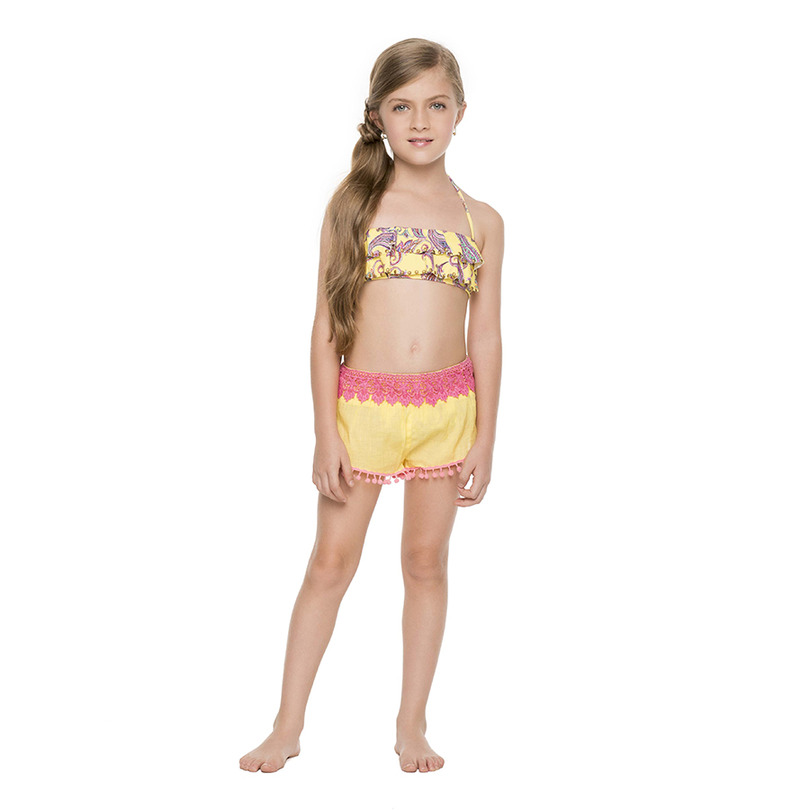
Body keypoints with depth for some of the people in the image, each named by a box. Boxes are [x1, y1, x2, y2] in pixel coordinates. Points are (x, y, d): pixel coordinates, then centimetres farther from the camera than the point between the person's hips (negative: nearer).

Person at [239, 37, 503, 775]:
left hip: (448, 409, 2)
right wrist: (325, 433, -7)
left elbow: (487, 337, 5)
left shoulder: (481, 221, 4)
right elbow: (326, 326, -2)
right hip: (362, 405, -1)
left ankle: (412, 724, 24)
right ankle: (288, 727, 17)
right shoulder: (353, 204, -1)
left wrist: (484, 439, 1)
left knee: (427, 563, 10)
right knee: (331, 562, 5)